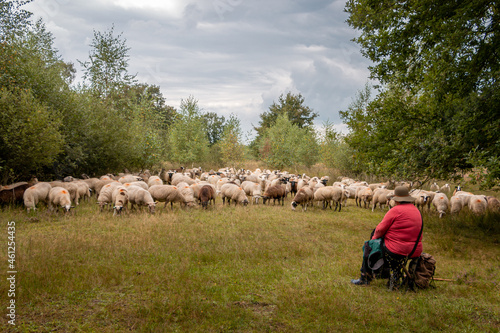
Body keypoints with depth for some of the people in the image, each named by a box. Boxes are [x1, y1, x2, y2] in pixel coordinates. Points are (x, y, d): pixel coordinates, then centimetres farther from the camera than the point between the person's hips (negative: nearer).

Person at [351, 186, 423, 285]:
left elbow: (380, 229, -10)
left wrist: (374, 237, 10)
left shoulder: (396, 210, -14)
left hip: (398, 251, -8)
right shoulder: (416, 211, 10)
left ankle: (365, 278, 22)